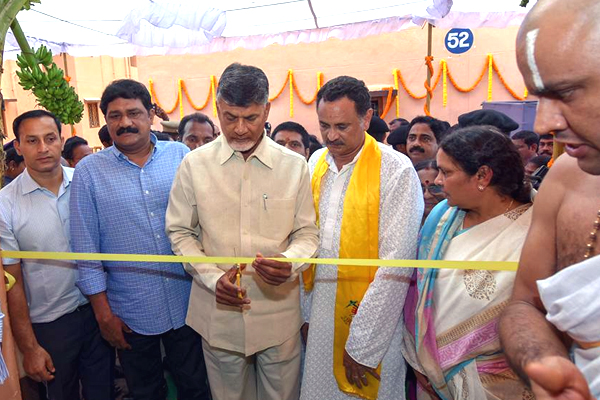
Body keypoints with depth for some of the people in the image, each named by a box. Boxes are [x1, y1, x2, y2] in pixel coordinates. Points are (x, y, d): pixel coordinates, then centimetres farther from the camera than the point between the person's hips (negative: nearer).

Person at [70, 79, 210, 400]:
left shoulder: (181, 156, -2)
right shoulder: (89, 171, -4)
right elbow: (86, 249, -2)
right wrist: (103, 312, -2)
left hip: (186, 303, 1)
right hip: (131, 313, 0)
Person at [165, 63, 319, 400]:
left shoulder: (294, 166, -4)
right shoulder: (194, 164, -3)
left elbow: (307, 232, 1)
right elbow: (180, 232, 2)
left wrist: (290, 261, -21)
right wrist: (213, 277, -12)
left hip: (279, 312, 0)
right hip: (218, 312, 1)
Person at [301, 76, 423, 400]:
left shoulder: (396, 171, -14)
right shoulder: (316, 163, 2)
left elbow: (396, 265, -16)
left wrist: (361, 345, -15)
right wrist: (304, 310, 4)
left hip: (372, 318, -4)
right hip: (319, 313, 5)